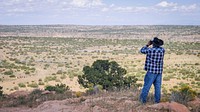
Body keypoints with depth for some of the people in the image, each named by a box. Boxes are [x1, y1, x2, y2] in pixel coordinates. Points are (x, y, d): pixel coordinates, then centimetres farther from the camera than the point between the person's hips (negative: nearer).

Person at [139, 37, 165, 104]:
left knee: (147, 86, 3)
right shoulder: (162, 50, -1)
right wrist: (157, 45, 15)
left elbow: (142, 50, 5)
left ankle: (143, 99, 9)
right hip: (159, 71, 4)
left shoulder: (150, 50, -13)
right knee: (158, 86, 9)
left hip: (151, 71, -4)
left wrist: (147, 45, 13)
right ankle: (157, 100, 14)